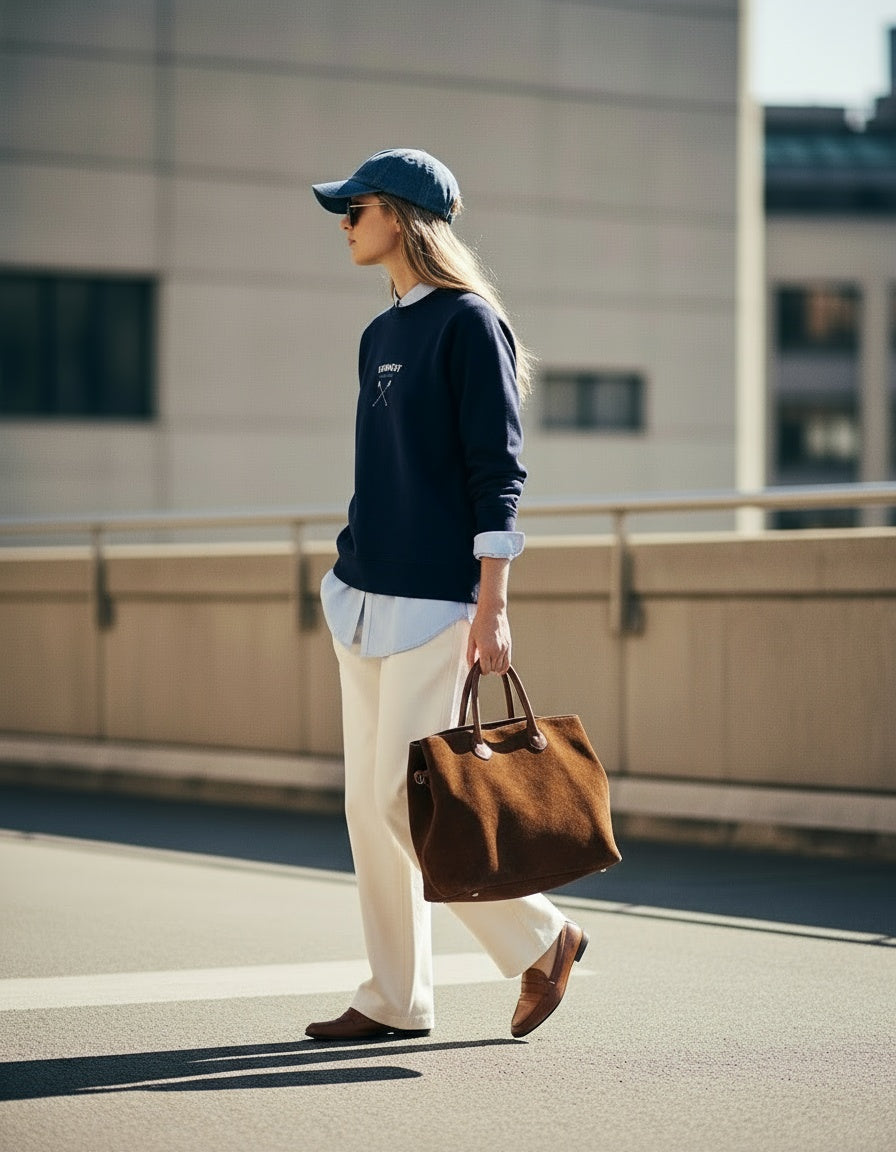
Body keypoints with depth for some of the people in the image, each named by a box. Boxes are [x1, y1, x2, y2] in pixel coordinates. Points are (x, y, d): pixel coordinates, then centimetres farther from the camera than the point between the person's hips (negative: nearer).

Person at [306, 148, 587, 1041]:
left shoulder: (468, 323, -9)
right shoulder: (379, 335, 16)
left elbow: (497, 474, -14)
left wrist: (491, 609, -19)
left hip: (433, 601, -9)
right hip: (363, 598, 9)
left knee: (406, 800, -10)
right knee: (368, 802, 7)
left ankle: (540, 938, 7)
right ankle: (396, 1000, 13)